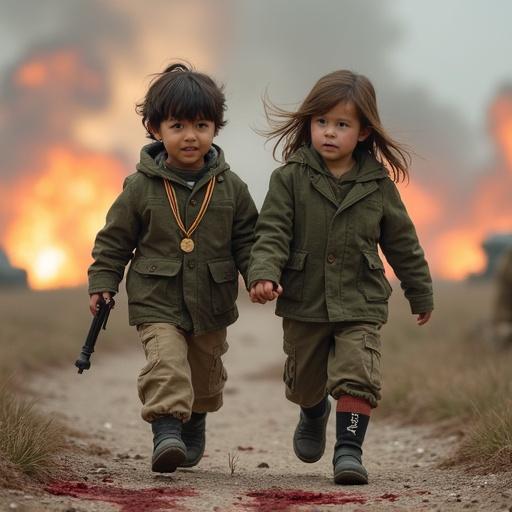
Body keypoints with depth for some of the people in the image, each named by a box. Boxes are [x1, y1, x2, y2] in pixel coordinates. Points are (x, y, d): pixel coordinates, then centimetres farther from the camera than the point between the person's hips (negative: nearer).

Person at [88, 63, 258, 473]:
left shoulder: (231, 188, -2)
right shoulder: (141, 187, -7)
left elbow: (248, 238, 4)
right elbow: (115, 239, 1)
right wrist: (102, 283, -3)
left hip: (211, 302, 3)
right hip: (157, 301, -3)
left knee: (206, 370, 19)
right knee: (166, 360, -24)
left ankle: (194, 422, 43)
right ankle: (166, 429, -29)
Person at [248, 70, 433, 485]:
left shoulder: (378, 185, -1)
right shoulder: (290, 178, -6)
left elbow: (402, 244, 10)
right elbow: (272, 232, -12)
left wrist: (421, 294, 17)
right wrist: (264, 274, -30)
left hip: (360, 306, -1)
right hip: (304, 303, 1)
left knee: (357, 376, -18)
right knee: (304, 383, 18)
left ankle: (349, 448, -10)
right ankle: (314, 413, 50)